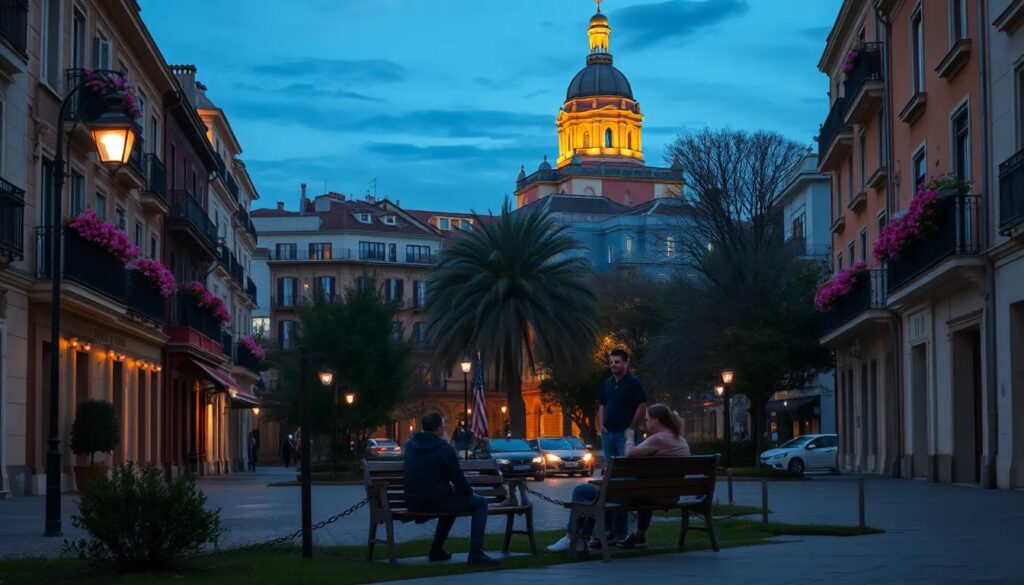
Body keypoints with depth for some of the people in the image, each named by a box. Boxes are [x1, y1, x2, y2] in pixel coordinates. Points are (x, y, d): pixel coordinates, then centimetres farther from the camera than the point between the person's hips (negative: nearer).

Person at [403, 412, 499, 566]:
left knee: (452, 500, 36)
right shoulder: (444, 448, -12)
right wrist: (469, 492, 12)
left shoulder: (410, 445, 7)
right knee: (480, 503, 7)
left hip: (413, 503, 7)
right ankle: (476, 553, -6)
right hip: (437, 500, -7)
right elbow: (457, 477, -9)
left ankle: (437, 550, 36)